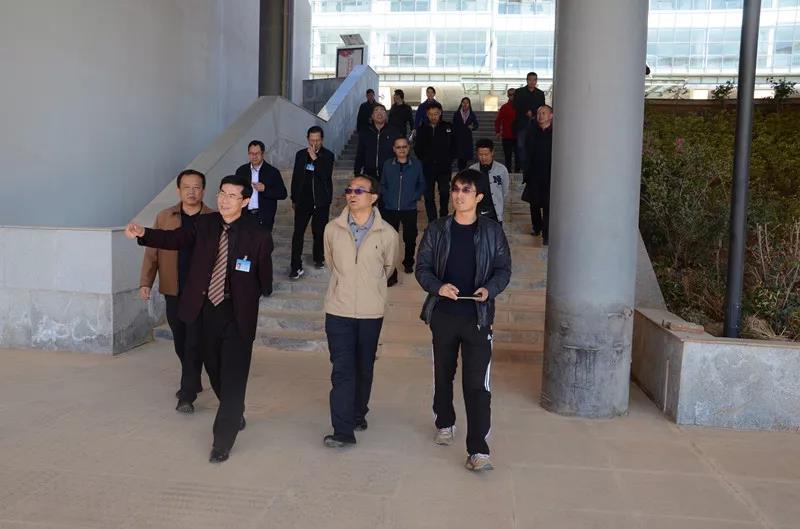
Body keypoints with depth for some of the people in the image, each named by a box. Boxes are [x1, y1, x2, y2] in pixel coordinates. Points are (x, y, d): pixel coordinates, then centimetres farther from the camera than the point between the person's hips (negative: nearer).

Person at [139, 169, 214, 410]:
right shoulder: (164, 217, 4)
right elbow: (152, 252, 5)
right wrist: (146, 282, -4)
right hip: (173, 291, 4)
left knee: (194, 343, -4)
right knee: (180, 342, 15)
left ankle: (187, 394, 3)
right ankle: (193, 382, 35)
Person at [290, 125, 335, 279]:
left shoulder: (328, 156, -5)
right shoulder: (300, 154, 4)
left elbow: (326, 175, -19)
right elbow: (295, 177, 11)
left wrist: (315, 159, -24)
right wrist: (294, 199, 13)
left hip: (321, 201, -1)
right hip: (303, 200, 1)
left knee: (319, 232, 11)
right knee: (298, 233, -6)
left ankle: (318, 257, 35)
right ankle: (296, 267, -5)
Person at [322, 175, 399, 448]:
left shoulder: (387, 234, -7)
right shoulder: (332, 229, -3)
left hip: (371, 312, 0)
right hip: (339, 310, 0)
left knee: (364, 369, 14)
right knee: (342, 369, -4)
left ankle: (358, 414, 34)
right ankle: (343, 430, -1)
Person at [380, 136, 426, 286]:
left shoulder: (416, 165, -1)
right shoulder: (387, 165, 0)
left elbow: (422, 184, 8)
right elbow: (383, 184, 10)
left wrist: (415, 197, -5)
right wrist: (387, 197, -4)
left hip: (409, 209, 0)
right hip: (390, 209, 0)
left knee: (410, 239, 15)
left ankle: (408, 263, 41)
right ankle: (391, 274, 4)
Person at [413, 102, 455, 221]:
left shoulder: (448, 127, 2)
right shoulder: (422, 129, 5)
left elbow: (453, 146, 8)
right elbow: (417, 148, 12)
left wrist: (449, 160, 1)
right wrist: (422, 160, 4)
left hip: (444, 167, -2)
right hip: (427, 168, 2)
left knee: (444, 192, -12)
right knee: (428, 196, 3)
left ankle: (443, 219, 9)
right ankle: (432, 222, 12)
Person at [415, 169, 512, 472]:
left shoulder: (492, 232, 0)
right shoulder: (436, 231, 2)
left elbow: (503, 270, 5)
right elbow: (422, 268, 4)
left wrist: (489, 290, -15)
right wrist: (438, 287, -16)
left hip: (477, 317, -2)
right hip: (443, 315, 2)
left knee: (477, 383, -8)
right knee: (443, 374, 18)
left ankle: (478, 450, -5)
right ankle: (445, 424, 41)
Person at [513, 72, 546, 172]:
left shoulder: (540, 94, 12)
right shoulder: (519, 92, 8)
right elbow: (516, 107, 1)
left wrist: (533, 114, -7)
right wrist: (527, 112, -9)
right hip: (522, 123, -1)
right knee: (521, 146, -6)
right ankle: (523, 167, -2)